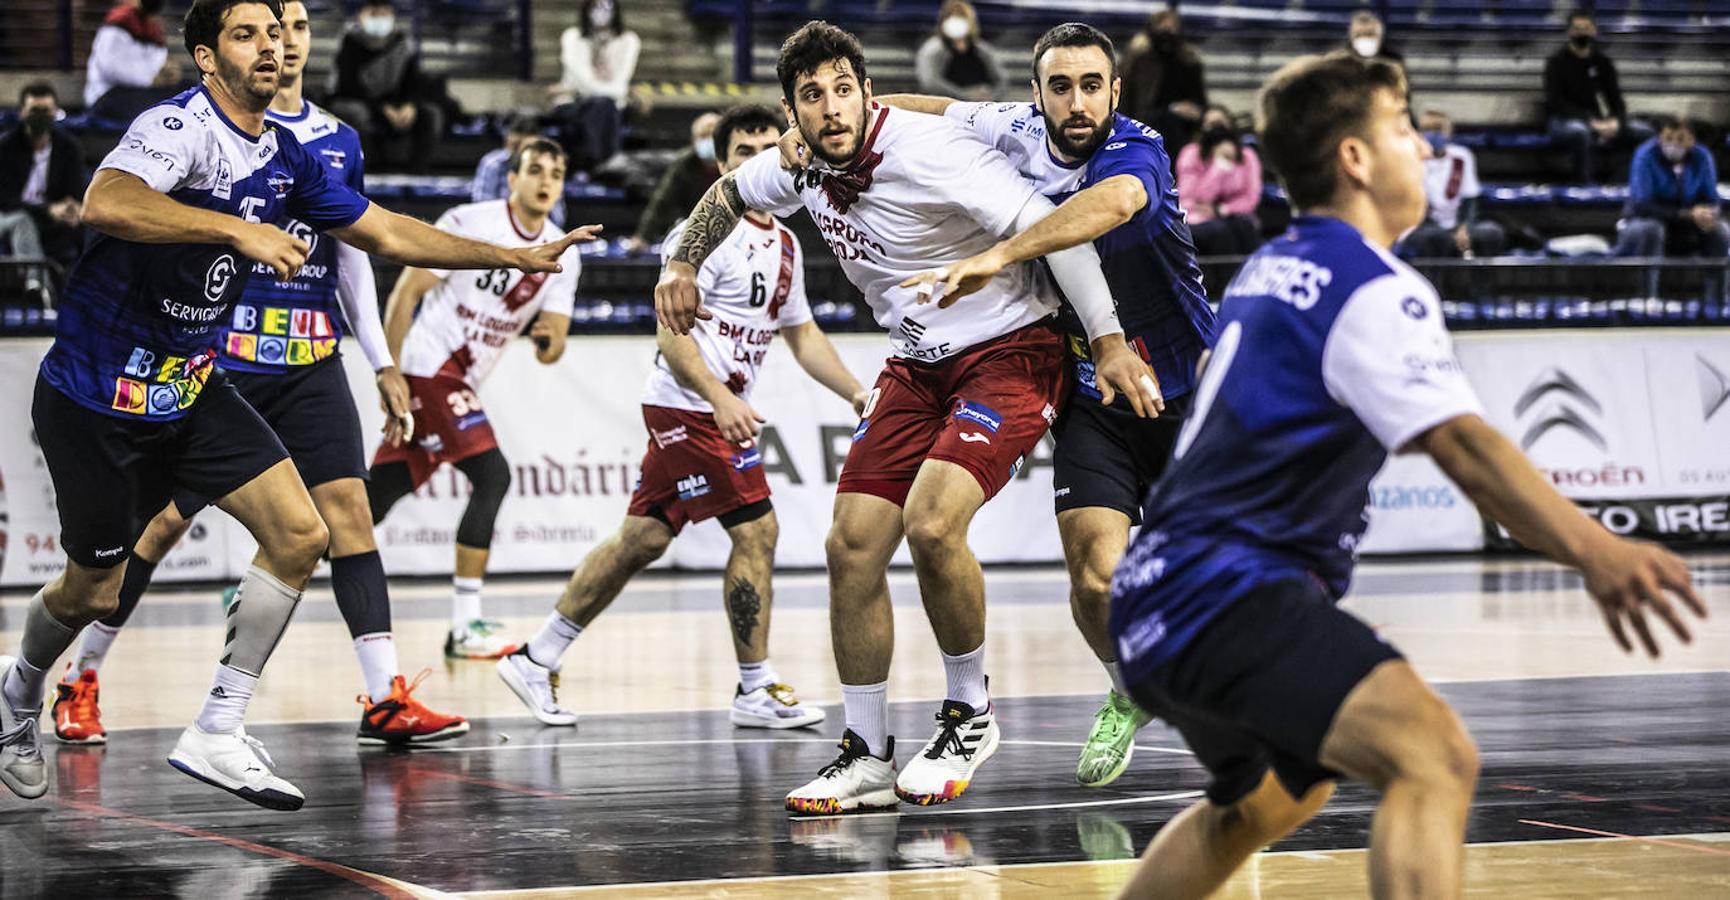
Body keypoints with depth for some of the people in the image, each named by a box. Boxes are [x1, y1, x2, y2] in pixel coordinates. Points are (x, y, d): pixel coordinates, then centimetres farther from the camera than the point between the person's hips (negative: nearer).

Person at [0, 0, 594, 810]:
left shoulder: (286, 159, 5)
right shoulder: (178, 127, -20)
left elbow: (384, 233, 15)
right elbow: (105, 202, -40)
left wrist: (516, 257, 14)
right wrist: (239, 229, -41)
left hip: (193, 389, 7)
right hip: (95, 397, -7)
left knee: (299, 536, -8)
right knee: (94, 591, 5)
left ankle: (217, 734, -1)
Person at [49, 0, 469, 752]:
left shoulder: (340, 141, 12)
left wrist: (381, 360, 16)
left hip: (314, 360, 4)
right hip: (225, 355, -4)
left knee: (348, 510, -8)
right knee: (165, 520, 2)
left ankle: (386, 698, -12)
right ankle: (80, 681, 19)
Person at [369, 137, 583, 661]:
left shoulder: (562, 256, 6)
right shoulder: (469, 224, -12)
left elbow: (552, 351, 4)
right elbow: (407, 291, -11)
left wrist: (548, 343, -20)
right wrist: (391, 374, -16)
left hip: (463, 382, 7)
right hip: (429, 367, -7)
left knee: (380, 494, 8)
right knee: (492, 476, -18)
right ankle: (465, 627, -17)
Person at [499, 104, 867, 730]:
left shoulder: (785, 245, 16)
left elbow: (802, 335, 27)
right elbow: (670, 331, -17)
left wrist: (858, 395, 18)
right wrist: (722, 398, -28)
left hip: (723, 410, 9)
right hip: (690, 406, -9)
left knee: (642, 540, 8)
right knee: (756, 531, -10)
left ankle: (536, 659, 13)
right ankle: (756, 691, -1)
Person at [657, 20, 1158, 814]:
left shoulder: (927, 152, -24)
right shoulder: (800, 167, -2)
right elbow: (730, 193, 23)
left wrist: (1108, 341, -25)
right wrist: (682, 265, 17)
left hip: (1011, 354, -7)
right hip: (917, 364, 7)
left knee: (931, 525, -26)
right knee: (853, 544, -2)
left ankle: (969, 715, -3)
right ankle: (867, 759, 10)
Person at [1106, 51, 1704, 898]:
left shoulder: (1270, 267, 16)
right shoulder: (1372, 289, -13)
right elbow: (1460, 442, -29)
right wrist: (1591, 549, -41)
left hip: (1155, 600, 11)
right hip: (1226, 594, -11)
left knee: (1269, 796, 35)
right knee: (1434, 757, -29)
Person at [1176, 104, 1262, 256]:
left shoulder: (1246, 155, 4)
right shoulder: (1191, 154, -4)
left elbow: (1251, 198, -1)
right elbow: (1192, 198, -15)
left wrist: (1220, 210, -17)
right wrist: (1220, 162, -20)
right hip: (1198, 222, -2)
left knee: (1244, 224, -32)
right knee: (1220, 229, -35)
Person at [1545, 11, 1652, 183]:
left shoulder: (1602, 62, 11)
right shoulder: (1557, 62, -3)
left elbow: (1616, 99, 9)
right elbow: (1554, 103, -11)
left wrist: (1616, 121, -15)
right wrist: (1591, 122, -21)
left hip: (1596, 123, 5)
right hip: (1564, 121, -5)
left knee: (1644, 131, -14)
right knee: (1579, 131, -41)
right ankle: (1584, 186, -32)